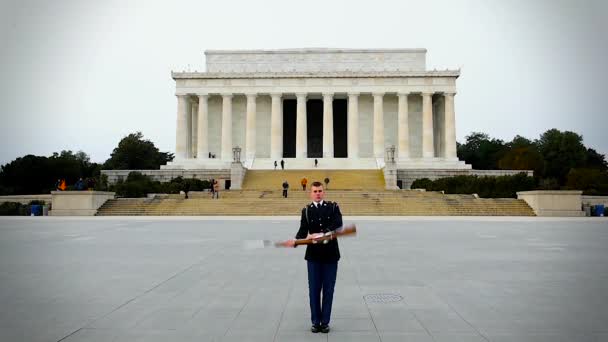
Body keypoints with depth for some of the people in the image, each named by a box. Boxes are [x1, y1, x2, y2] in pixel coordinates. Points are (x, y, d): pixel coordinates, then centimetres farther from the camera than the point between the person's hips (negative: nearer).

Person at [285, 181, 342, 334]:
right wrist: (295, 241, -29)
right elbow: (303, 230, -8)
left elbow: (338, 224, -15)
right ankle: (316, 322, 16)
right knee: (314, 289, 5)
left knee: (328, 289, 5)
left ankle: (325, 322, 16)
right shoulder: (306, 210, 4)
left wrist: (321, 234, -27)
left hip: (331, 254, 0)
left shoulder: (333, 207, 2)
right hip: (313, 254, 1)